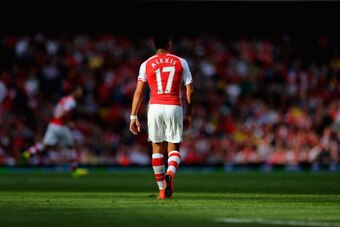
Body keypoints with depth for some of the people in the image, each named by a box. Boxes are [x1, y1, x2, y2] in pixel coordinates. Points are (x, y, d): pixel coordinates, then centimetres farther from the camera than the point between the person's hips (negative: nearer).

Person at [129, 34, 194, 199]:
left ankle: (162, 190, 9)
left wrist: (133, 117, 2)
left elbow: (139, 92, 0)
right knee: (174, 148, 6)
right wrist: (188, 115, 14)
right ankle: (170, 174, -25)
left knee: (157, 149, 9)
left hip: (155, 107, 0)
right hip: (175, 108, 0)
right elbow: (189, 91, 6)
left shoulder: (147, 64, 6)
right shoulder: (181, 63, 6)